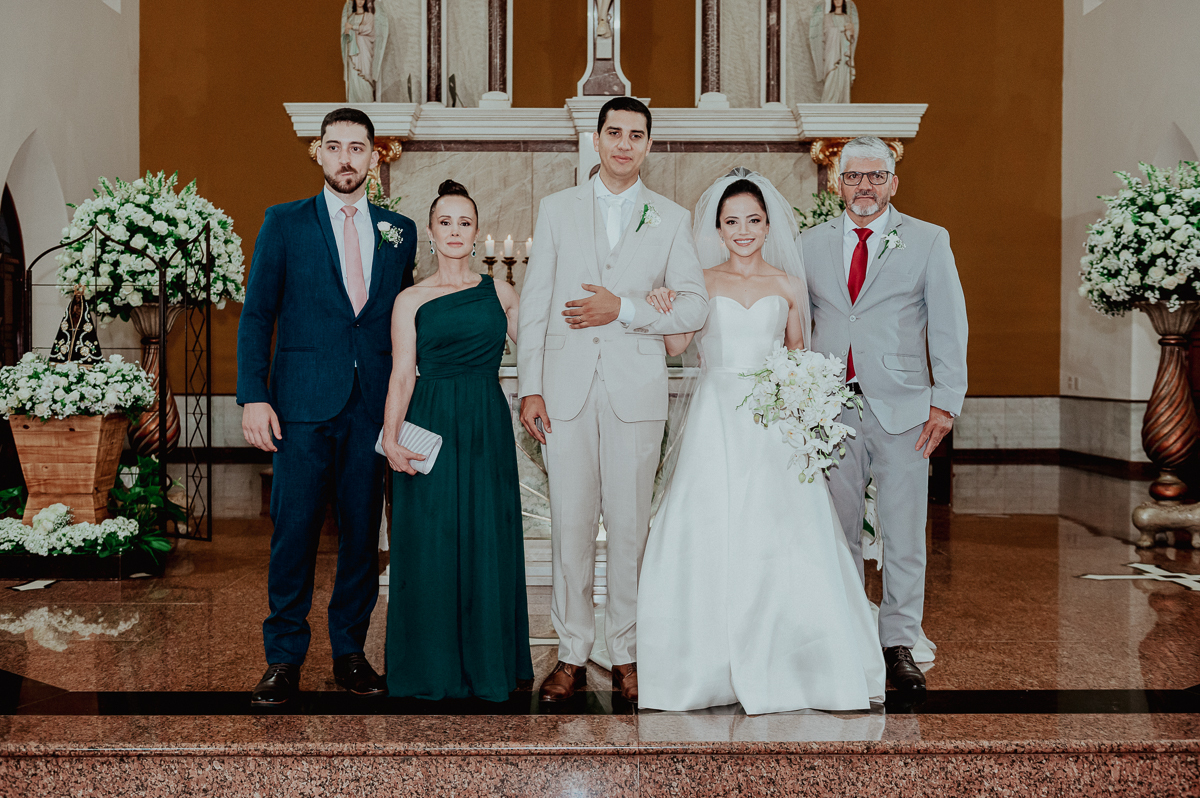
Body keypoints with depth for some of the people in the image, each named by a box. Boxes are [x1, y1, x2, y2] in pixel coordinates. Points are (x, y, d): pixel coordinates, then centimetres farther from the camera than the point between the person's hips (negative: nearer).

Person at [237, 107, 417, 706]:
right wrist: (252, 396, -8)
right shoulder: (284, 223, 5)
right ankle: (284, 657, 13)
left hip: (373, 406, 2)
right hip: (303, 406, -2)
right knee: (294, 532, 0)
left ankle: (349, 652, 20)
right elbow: (257, 315, 2)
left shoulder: (400, 231, 12)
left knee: (362, 532, 7)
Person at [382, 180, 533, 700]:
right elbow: (402, 375, -3)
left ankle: (487, 666, 20)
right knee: (431, 543, 1)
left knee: (488, 542, 5)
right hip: (432, 427, -2)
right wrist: (391, 439, -13)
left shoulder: (499, 293, 10)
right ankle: (432, 669, 17)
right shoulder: (411, 301, 3)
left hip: (488, 428, 2)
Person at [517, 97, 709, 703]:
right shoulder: (557, 210, 10)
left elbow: (695, 307, 2)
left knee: (629, 526, 4)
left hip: (637, 391, 0)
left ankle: (625, 653, 17)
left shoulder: (671, 219, 9)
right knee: (570, 524, 3)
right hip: (566, 389, 0)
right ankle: (571, 656, 15)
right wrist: (529, 389, -2)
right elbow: (534, 304, 6)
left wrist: (623, 308, -11)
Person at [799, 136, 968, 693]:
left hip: (902, 408, -1)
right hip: (830, 407, 2)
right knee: (837, 531, 6)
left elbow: (949, 327, 3)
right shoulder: (810, 244, 11)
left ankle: (899, 646, 14)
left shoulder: (929, 242, 6)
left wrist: (945, 401, -5)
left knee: (904, 536, 2)